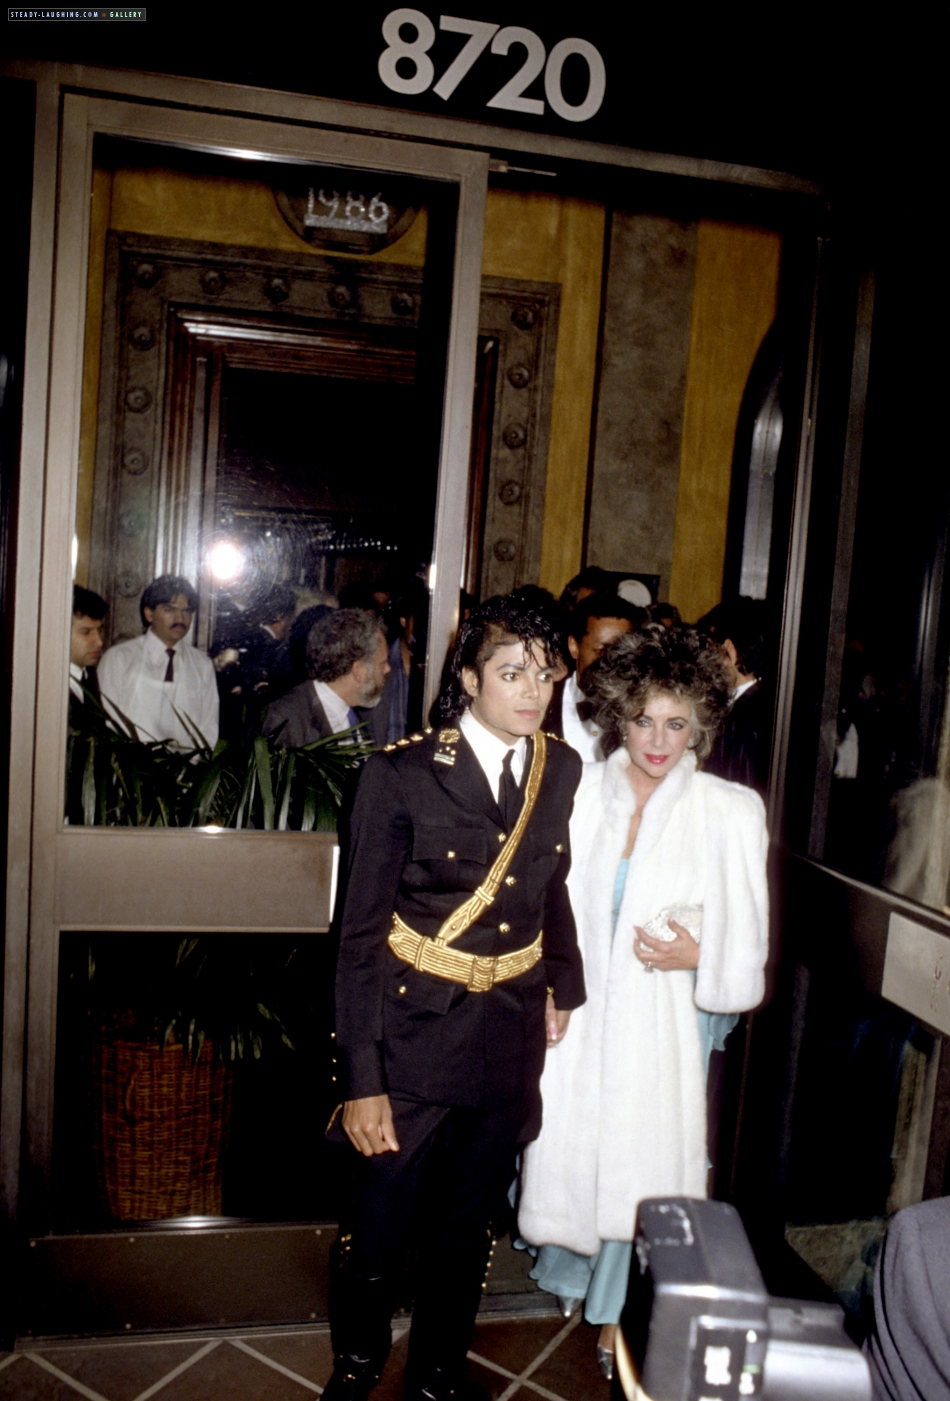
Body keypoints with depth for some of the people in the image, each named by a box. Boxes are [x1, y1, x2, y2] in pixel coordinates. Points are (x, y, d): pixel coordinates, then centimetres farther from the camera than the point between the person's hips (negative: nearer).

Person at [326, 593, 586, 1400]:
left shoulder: (562, 771, 0)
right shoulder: (402, 774, -13)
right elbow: (361, 933, -13)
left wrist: (563, 983, 5)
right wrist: (361, 1080, -15)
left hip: (513, 1035, 4)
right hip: (414, 1029, -3)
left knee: (469, 1229, 19)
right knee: (378, 1231, 11)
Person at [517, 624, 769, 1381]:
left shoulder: (732, 813, -8)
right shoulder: (581, 791, -4)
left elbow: (746, 946, -1)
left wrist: (696, 957, -18)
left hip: (666, 1023, -1)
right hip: (575, 1010, 2)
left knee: (643, 1162, 7)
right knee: (567, 1146, 13)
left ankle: (614, 1314, 34)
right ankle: (567, 1280, 44)